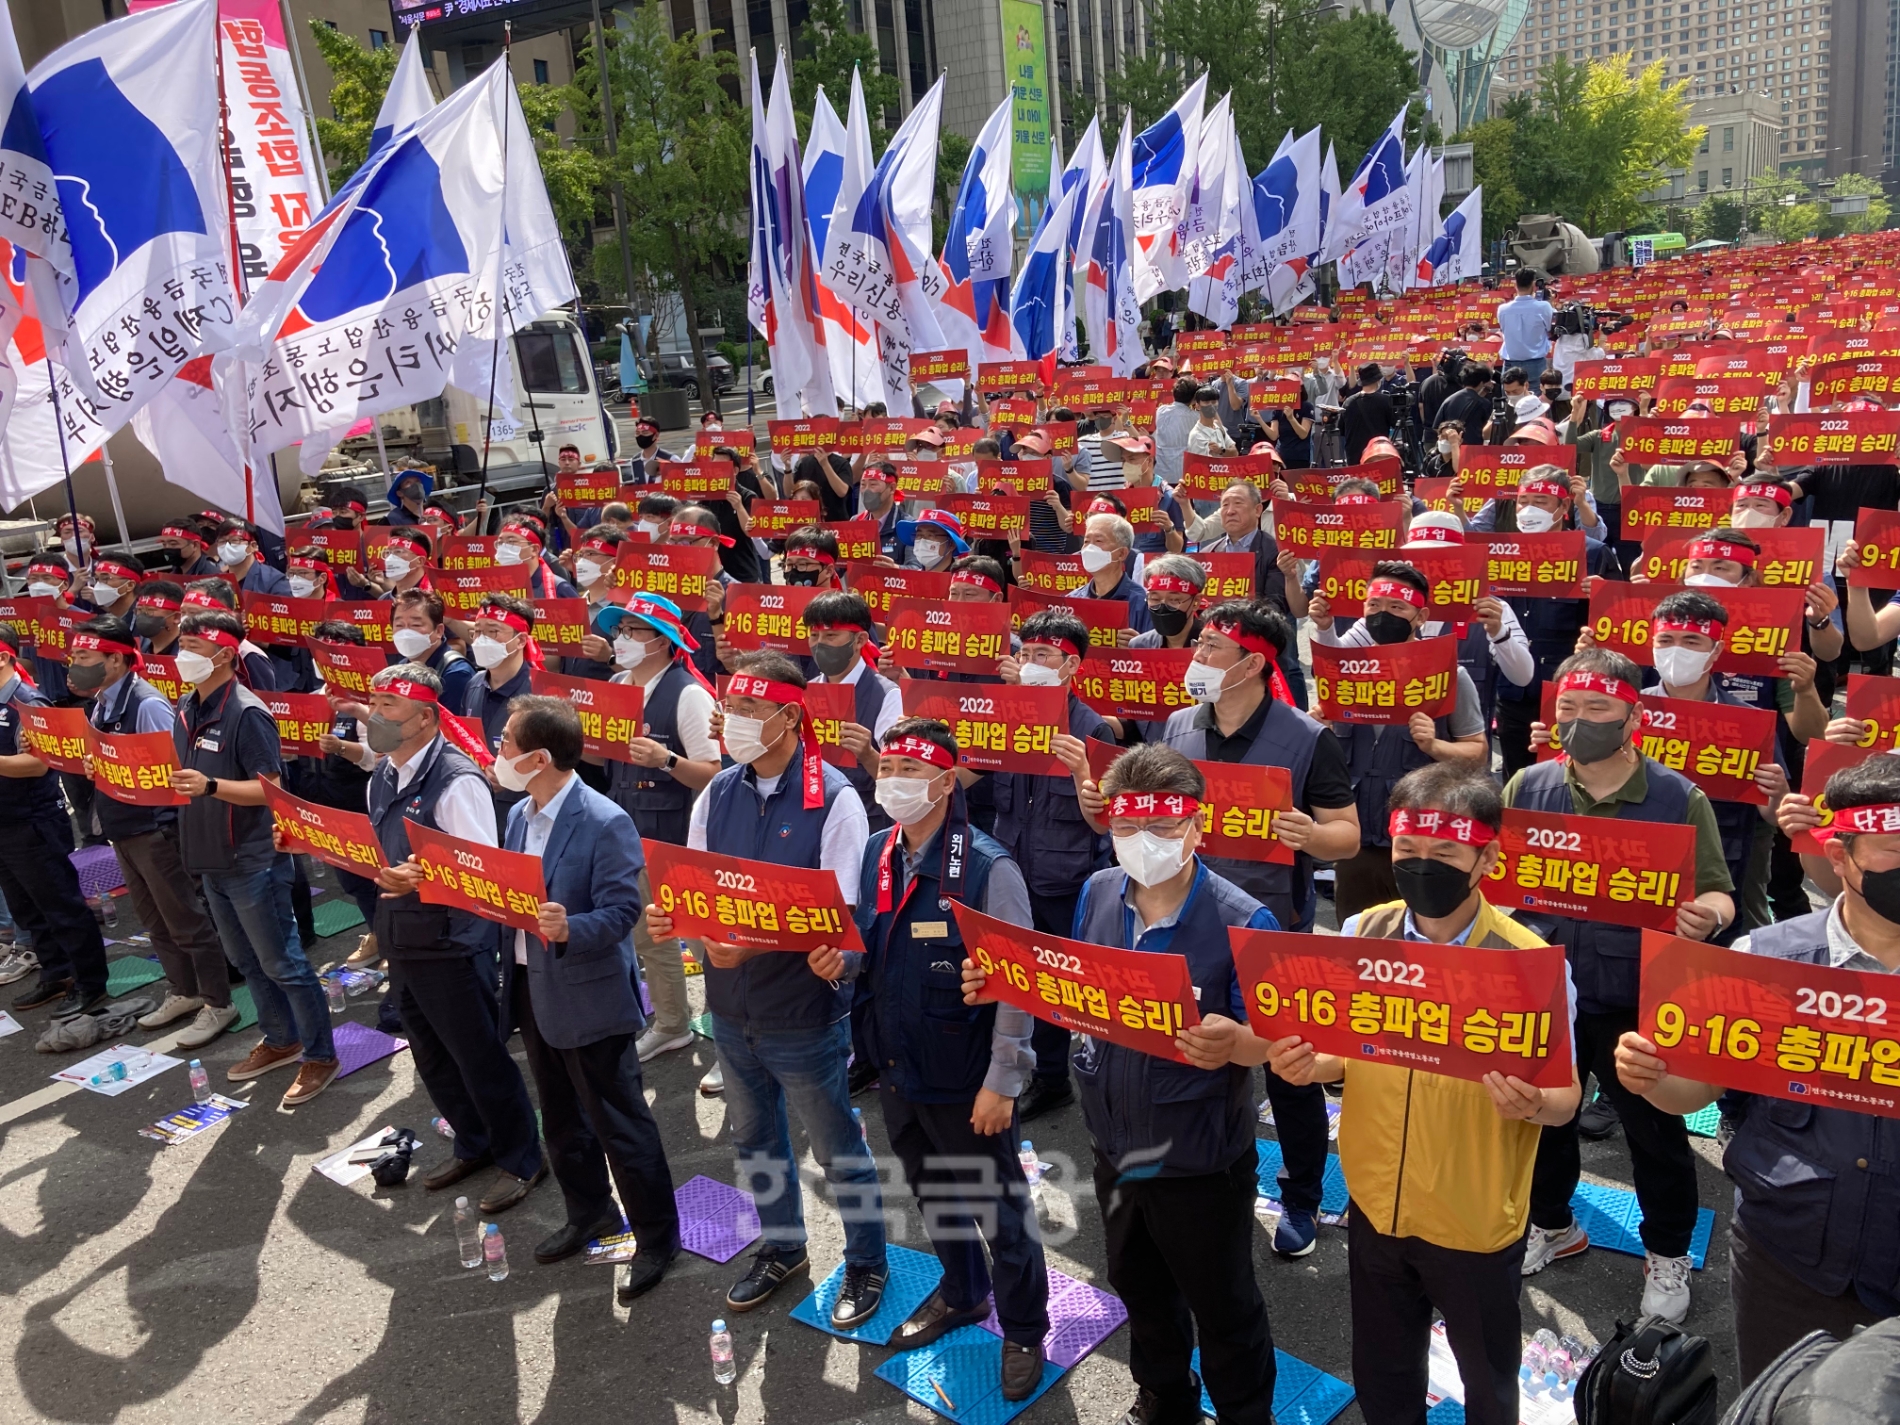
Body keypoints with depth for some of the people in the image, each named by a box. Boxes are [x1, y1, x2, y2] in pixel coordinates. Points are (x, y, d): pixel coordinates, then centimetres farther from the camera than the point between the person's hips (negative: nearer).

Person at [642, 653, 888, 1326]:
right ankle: (782, 1249, 47)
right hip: (731, 1004, 6)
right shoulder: (719, 792, 0)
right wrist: (669, 916, -18)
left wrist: (756, 942, -33)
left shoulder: (832, 798, -19)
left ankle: (867, 1264, 35)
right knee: (754, 1140, 24)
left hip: (804, 1012, -6)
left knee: (837, 1147, 12)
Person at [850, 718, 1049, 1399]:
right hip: (896, 1067, 7)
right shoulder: (877, 853, 0)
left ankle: (1024, 1331, 32)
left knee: (1001, 1211, 10)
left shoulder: (988, 868, -20)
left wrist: (1001, 1082, -17)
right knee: (931, 1193, 25)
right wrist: (838, 957, -8)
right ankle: (962, 1293, 49)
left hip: (966, 1081, -6)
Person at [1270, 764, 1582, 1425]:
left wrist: (1532, 1103, -33)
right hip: (1376, 1208, 3)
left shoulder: (1529, 961, -20)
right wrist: (1306, 1064, -19)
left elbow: (1565, 1097, -11)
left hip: (1477, 1223, -3)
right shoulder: (1361, 935, -10)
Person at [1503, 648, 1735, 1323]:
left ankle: (1668, 1255, 36)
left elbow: (1715, 895, -5)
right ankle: (1550, 1226, 43)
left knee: (1656, 1132, 12)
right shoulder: (1528, 787, -1)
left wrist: (1705, 918, -28)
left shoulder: (1679, 799, -8)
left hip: (1637, 1002, -2)